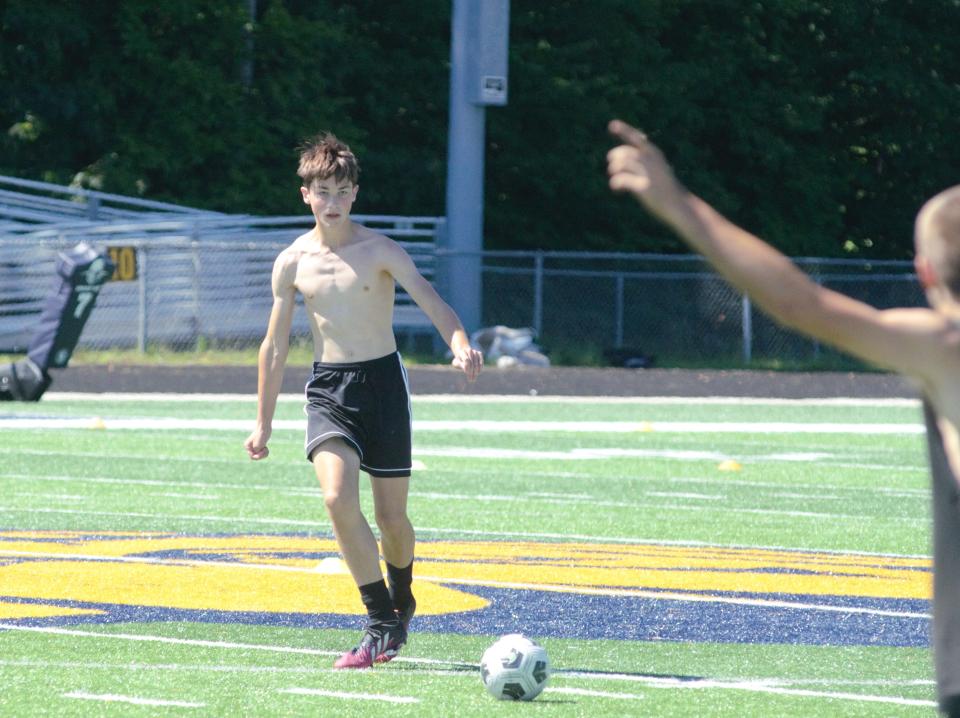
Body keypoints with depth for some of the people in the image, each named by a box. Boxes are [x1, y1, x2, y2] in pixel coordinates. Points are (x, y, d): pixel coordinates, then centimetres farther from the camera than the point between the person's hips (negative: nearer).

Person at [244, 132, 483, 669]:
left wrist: (461, 345, -40)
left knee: (391, 515, 4)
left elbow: (430, 300, -19)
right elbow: (275, 346, 10)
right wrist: (264, 423, 12)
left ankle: (401, 602, 35)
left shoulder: (380, 252, -5)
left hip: (383, 381, -1)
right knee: (338, 498, -21)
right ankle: (382, 624, -14)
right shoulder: (293, 263, 3)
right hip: (329, 388, 1)